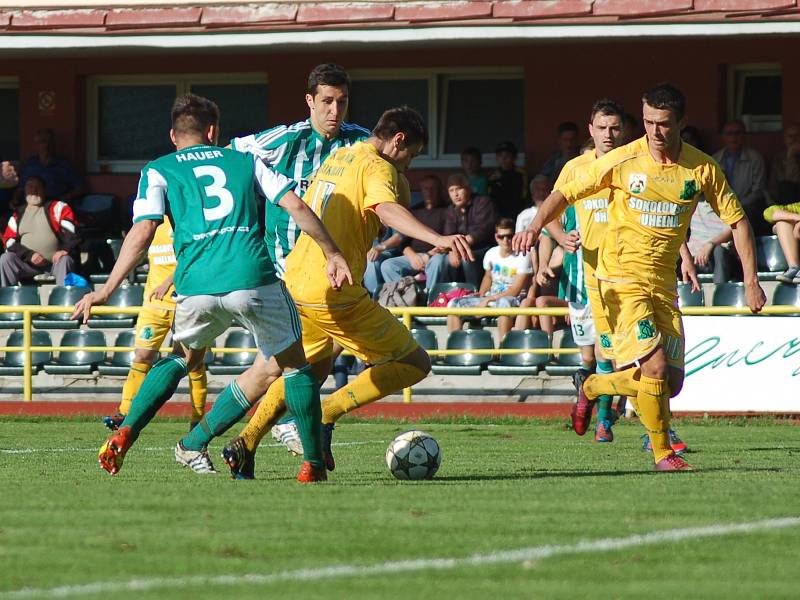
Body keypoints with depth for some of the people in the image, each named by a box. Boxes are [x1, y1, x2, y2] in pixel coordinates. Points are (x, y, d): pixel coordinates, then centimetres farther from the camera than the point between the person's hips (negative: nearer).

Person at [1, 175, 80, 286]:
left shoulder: (58, 208, 7)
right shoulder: (18, 215, 16)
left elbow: (71, 230, -6)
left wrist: (66, 249, -26)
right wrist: (29, 254, -10)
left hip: (55, 261, -3)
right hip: (28, 264, 3)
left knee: (65, 260, -33)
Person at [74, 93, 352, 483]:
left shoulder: (158, 171, 17)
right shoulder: (246, 161, 22)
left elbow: (142, 233, 3)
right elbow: (296, 206, 12)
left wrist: (105, 291, 4)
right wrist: (332, 254, 19)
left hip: (196, 286, 1)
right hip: (255, 279, -1)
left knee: (183, 357, 28)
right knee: (293, 363, 18)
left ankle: (123, 436, 15)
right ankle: (313, 463, 12)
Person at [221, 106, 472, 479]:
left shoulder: (335, 158, 19)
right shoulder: (376, 166, -8)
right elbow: (387, 210, -30)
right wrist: (436, 239, -44)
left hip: (294, 281, 9)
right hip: (332, 292, -9)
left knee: (313, 365, 33)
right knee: (415, 364, 0)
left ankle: (245, 444, 23)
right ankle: (326, 417, -10)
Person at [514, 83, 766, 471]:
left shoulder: (702, 169, -2)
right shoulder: (622, 161, -10)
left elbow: (737, 220, 6)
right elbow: (566, 194, -3)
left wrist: (751, 281, -1)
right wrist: (536, 226, -23)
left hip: (663, 283, 5)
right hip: (621, 278, -4)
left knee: (671, 382, 2)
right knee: (654, 366, -19)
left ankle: (590, 387, 27)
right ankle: (662, 453, 0)